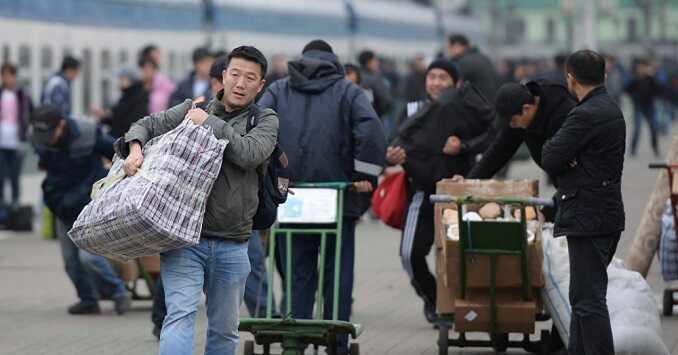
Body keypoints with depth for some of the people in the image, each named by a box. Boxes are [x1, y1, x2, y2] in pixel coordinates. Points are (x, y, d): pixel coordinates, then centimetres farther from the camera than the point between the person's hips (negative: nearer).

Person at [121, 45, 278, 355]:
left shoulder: (264, 121, 7)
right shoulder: (192, 110, 10)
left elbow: (250, 153, -12)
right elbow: (148, 125, 9)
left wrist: (210, 123, -7)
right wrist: (135, 148, -12)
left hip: (231, 245, 2)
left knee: (224, 330, 13)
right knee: (180, 314, -18)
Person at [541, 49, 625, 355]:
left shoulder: (586, 115, -18)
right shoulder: (611, 110, 14)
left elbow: (550, 160, -16)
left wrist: (551, 146, 3)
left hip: (588, 219, -10)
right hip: (607, 213, 10)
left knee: (588, 300, -8)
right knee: (584, 297, 18)